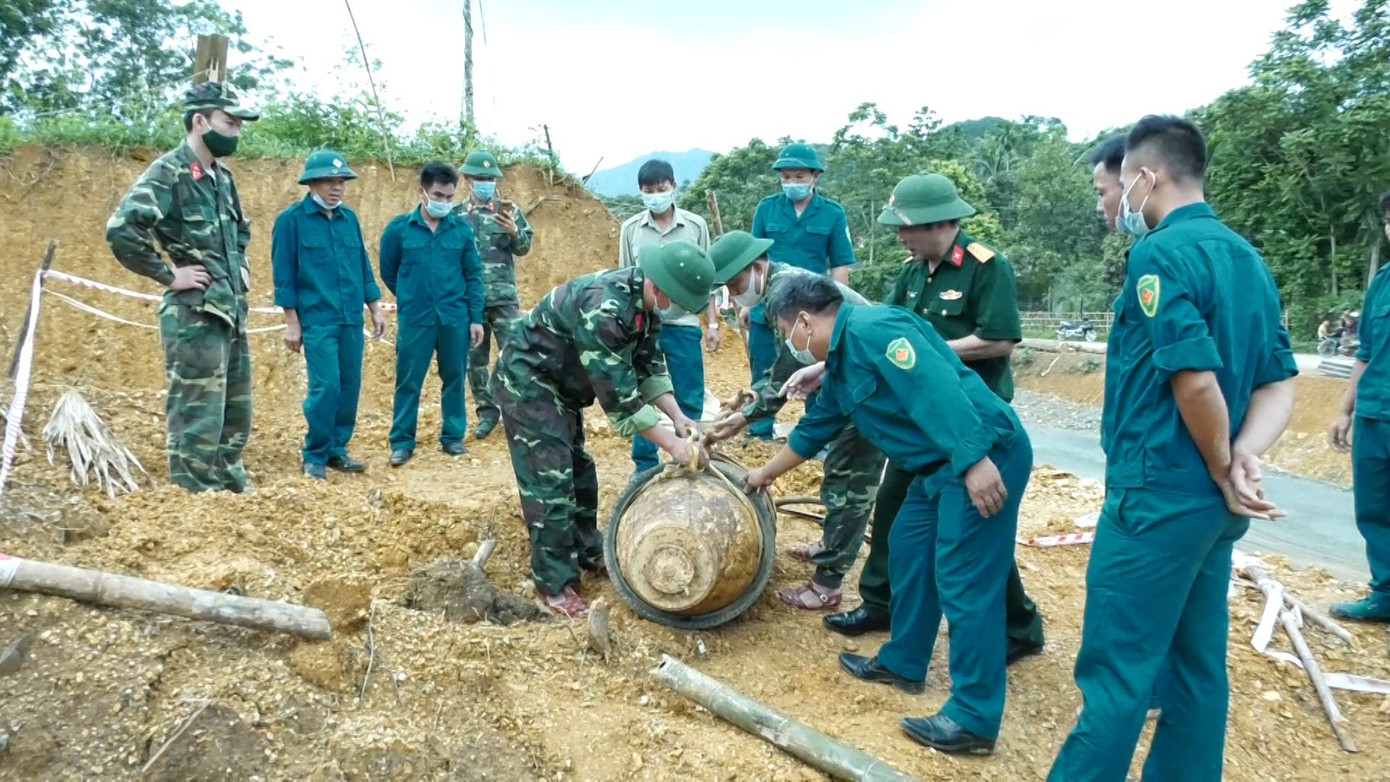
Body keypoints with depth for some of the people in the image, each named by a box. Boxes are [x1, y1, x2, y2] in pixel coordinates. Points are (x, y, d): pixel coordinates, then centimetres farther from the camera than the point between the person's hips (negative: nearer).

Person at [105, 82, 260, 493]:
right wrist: (168, 275, -18)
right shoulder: (168, 173, -13)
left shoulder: (222, 176, 14)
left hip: (230, 312, 9)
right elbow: (120, 230, -26)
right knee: (199, 421, -4)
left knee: (236, 416, 17)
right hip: (195, 316, -9)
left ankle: (232, 489, 30)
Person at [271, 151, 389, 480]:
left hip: (352, 319, 5)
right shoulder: (292, 219, -4)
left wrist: (375, 309, 13)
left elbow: (363, 266, 16)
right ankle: (315, 457, 5)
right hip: (317, 320, -5)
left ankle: (337, 449, 21)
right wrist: (292, 323, -7)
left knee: (350, 386, 7)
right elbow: (284, 275, -4)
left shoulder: (349, 217, 11)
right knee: (326, 386, -10)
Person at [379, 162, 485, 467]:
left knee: (454, 379, 10)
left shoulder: (462, 228, 1)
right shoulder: (399, 228, -3)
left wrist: (476, 318, 1)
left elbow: (474, 276, 4)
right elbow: (388, 272, 9)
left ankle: (453, 436, 24)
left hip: (455, 318, 1)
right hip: (414, 319, -1)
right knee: (408, 382, 4)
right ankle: (402, 442, 15)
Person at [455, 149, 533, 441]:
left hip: (503, 296, -1)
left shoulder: (508, 210, 4)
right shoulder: (455, 215, 6)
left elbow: (524, 248, 4)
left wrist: (514, 232, -16)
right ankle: (487, 412, 19)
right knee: (475, 357, 7)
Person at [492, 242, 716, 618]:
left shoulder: (646, 301, -7)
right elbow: (619, 395, -34)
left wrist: (678, 418, -9)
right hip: (526, 380, -9)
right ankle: (555, 583, 2)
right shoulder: (605, 308, -36)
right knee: (550, 479, -8)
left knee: (579, 469, 17)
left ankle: (588, 551, 33)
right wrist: (672, 444, -30)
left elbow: (649, 365, 2)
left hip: (560, 383, 10)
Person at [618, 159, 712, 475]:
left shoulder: (695, 225, 1)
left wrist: (712, 322, 4)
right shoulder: (630, 228, 2)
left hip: (683, 324, 0)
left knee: (690, 399, 5)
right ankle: (644, 466, 19)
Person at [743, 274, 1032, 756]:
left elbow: (936, 388, -27)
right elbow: (814, 430, 30)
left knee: (964, 580, -7)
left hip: (988, 456, -10)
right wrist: (765, 474, 41)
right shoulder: (839, 364, 17)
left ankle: (974, 718, 2)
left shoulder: (871, 330, -16)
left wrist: (975, 460, -32)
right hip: (942, 465, 11)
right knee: (909, 551, 17)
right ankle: (903, 663, 32)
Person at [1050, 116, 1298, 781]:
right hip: (1210, 500, 9)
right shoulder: (1246, 257, 12)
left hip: (1159, 493, -9)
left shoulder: (1160, 254, -15)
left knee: (1117, 669, 0)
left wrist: (1224, 473, -8)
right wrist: (1243, 460, -7)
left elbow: (1197, 380, -23)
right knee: (1195, 663, 17)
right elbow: (1279, 383, 8)